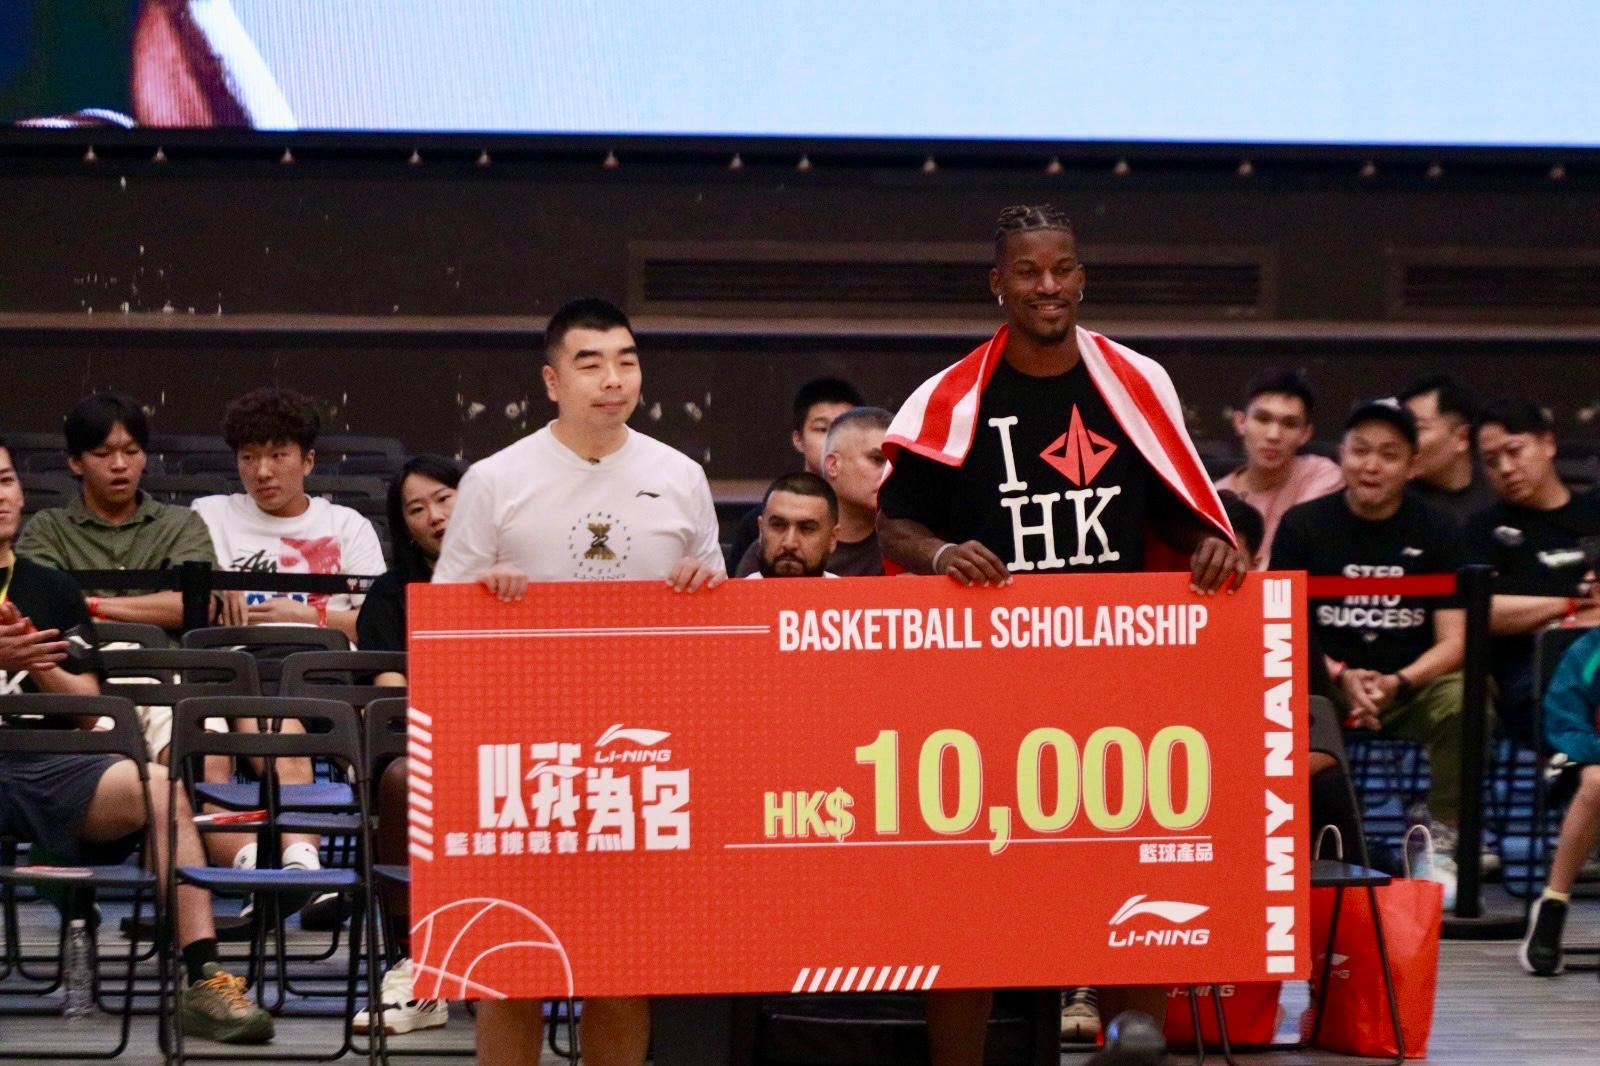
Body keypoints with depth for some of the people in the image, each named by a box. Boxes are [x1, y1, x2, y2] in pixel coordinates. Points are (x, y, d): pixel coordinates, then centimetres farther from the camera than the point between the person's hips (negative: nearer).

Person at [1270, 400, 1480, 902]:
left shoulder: (1437, 531, 4)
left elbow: (1452, 643, -1)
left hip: (1411, 689, 0)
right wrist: (1341, 677, -19)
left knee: (1463, 699, -32)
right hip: (1325, 687, 0)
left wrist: (1396, 683, -20)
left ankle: (1440, 847, -21)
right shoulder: (1303, 526, 4)